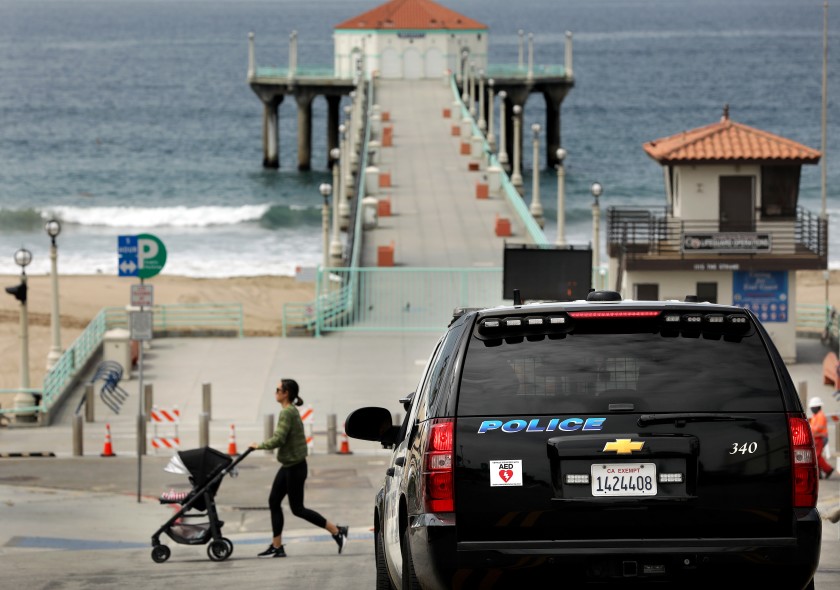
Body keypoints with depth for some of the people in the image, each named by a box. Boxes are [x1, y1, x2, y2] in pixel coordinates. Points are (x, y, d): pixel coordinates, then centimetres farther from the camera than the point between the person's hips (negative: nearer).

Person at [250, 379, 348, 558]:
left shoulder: (287, 413, -19)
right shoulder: (292, 411, 11)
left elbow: (278, 440, -25)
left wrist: (259, 446, -13)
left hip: (294, 467, -10)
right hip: (289, 466, 10)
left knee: (297, 509, -2)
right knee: (274, 502, 8)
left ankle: (337, 531, 4)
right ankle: (277, 547, 11)